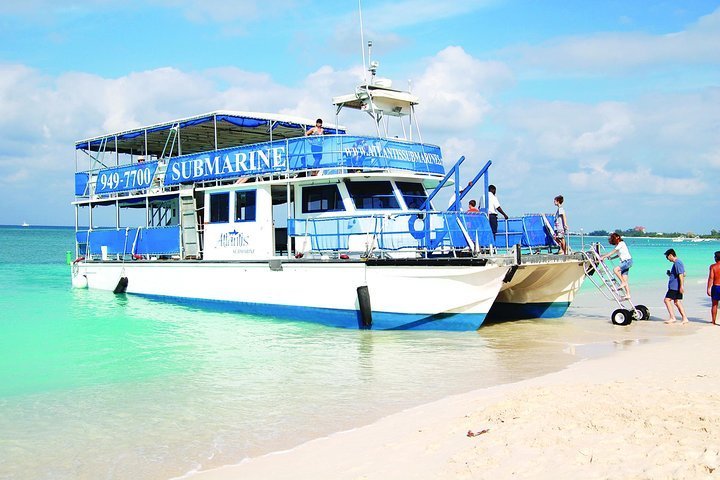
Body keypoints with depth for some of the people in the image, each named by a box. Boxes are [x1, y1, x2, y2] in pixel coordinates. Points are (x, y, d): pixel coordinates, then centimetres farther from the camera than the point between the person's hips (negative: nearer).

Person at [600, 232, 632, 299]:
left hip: (628, 261, -9)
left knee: (615, 269, -26)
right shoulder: (617, 245, 12)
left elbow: (612, 252, -19)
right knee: (624, 279, 2)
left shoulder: (621, 243, -14)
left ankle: (623, 283, -13)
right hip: (623, 262, 9)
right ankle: (628, 295, 2)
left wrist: (603, 257, -20)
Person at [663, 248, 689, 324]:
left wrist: (681, 286, -26)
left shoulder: (677, 263, -15)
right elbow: (683, 274, 25)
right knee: (677, 302, 11)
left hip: (674, 286, -10)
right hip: (677, 287, 10)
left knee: (667, 300, -7)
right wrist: (670, 274, 16)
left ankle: (672, 317, -7)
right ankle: (684, 318, 11)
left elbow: (681, 275, -23)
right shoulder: (678, 262, 17)